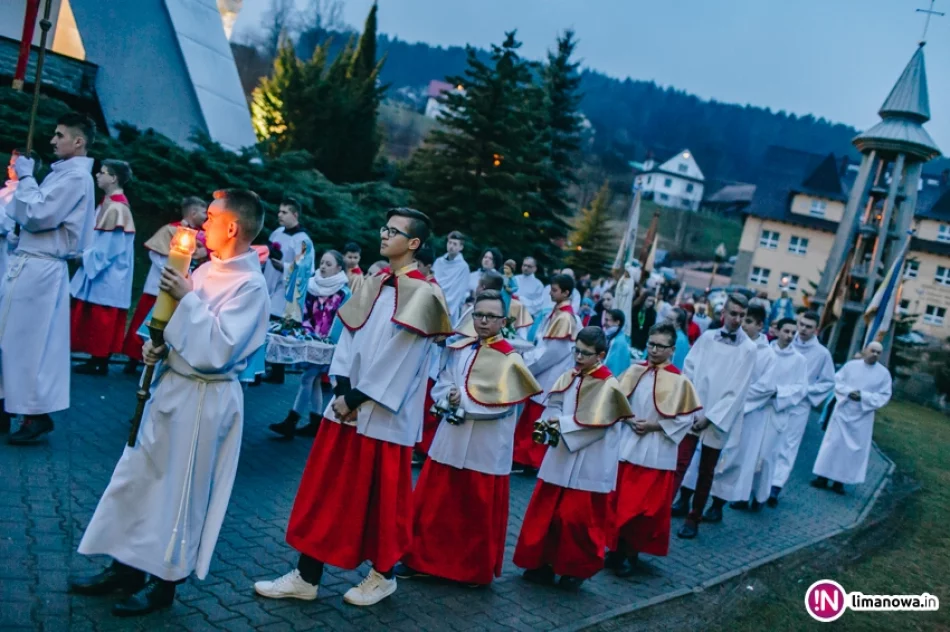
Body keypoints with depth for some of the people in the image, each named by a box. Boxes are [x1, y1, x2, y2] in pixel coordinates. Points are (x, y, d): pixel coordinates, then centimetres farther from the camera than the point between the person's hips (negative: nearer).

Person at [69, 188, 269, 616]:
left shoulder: (250, 286, -19)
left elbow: (216, 350, -26)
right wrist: (158, 346, -3)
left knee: (180, 492, 6)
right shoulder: (208, 270, 6)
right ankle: (126, 569, 32)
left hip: (204, 399, -8)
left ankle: (165, 583, 24)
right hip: (171, 384, 9)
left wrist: (187, 298, -20)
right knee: (138, 477, 16)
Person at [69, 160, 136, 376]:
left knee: (102, 318, -2)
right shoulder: (109, 203, 13)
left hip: (107, 274, -9)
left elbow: (110, 247, -20)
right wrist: (85, 253, 9)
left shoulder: (116, 208, -17)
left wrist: (85, 256, -13)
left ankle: (100, 363, 5)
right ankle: (97, 359, 17)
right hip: (99, 270, 9)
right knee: (94, 317, 12)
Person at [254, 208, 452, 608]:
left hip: (384, 415, -7)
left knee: (381, 496, 6)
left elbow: (399, 357, -16)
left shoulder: (423, 294, -12)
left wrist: (358, 397, -14)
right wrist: (343, 389, -5)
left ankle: (383, 575, 26)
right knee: (325, 490, 9)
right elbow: (350, 336, 7)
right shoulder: (373, 284, 9)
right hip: (347, 404, 7)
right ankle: (307, 576, 20)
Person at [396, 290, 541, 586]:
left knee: (479, 512, 7)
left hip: (486, 449, -4)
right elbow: (440, 387, 4)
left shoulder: (510, 359, -8)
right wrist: (451, 401, -16)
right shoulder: (459, 350, 6)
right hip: (450, 441, 4)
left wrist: (462, 400, -17)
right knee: (433, 504, 10)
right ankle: (422, 560, 24)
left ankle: (476, 569, 24)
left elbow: (499, 403, -18)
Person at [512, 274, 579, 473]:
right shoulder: (556, 312, 9)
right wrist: (528, 357, 7)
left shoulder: (564, 317, -19)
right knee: (529, 419, 14)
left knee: (539, 421, 2)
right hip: (544, 374, 9)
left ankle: (536, 462, 13)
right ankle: (522, 458, 24)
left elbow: (552, 351, -20)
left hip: (551, 376, -9)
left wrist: (527, 363, -13)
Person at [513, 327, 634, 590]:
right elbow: (553, 406, 2)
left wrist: (563, 424, -21)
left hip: (588, 466, -6)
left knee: (576, 517, -1)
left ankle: (577, 569, 20)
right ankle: (542, 563, 22)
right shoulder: (568, 378, 6)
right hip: (559, 459, 6)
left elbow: (595, 423, -17)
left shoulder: (608, 386, -11)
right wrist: (551, 423, -18)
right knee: (543, 512, 8)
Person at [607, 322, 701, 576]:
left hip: (656, 453, -3)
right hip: (625, 446, 3)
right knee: (618, 502, 9)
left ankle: (631, 554, 17)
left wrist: (655, 426, -12)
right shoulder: (633, 372, 3)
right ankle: (616, 549, 24)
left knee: (645, 507, 2)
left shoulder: (679, 381, -6)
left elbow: (687, 417, -5)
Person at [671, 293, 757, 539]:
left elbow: (737, 390, -8)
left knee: (706, 471, 10)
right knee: (680, 463, -6)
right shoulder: (707, 337, 1)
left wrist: (710, 417, -12)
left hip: (718, 417, -1)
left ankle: (694, 518, 21)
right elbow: (688, 369, 3)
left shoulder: (747, 349, -5)